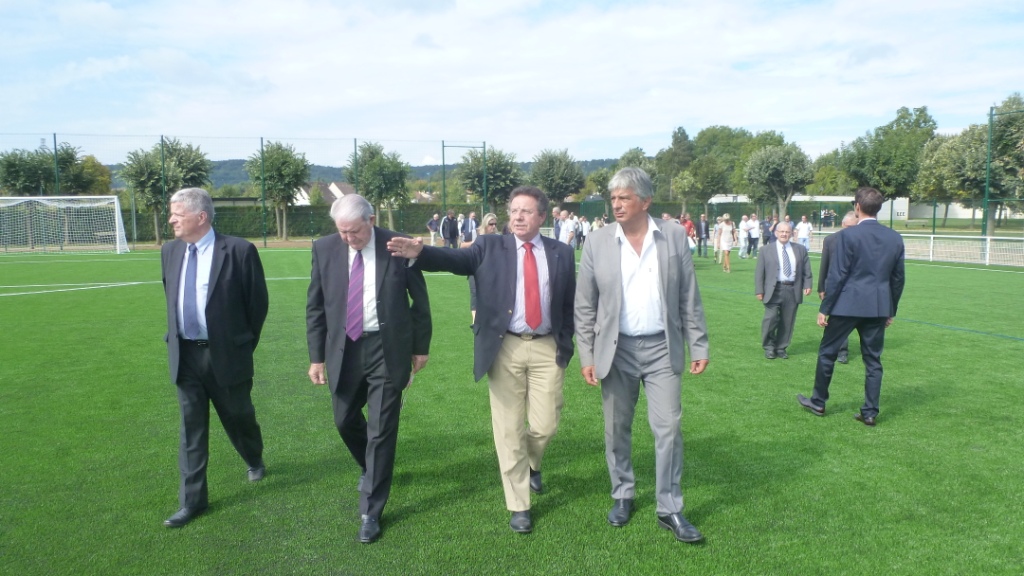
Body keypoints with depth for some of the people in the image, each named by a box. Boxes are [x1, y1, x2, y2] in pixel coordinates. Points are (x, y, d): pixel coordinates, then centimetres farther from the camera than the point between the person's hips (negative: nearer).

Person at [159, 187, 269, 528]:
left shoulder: (239, 251, -14)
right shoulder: (169, 251, 4)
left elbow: (258, 302, -7)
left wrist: (244, 344, 0)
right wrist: (176, 340, 15)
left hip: (225, 354, -4)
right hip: (185, 355, 4)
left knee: (238, 418, 15)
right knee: (191, 428, 8)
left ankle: (254, 461, 45)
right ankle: (192, 500, 18)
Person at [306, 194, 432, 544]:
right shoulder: (324, 249, -2)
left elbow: (420, 300, 1)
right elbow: (315, 306, 4)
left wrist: (421, 347, 4)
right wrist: (317, 356, 2)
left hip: (388, 350, -3)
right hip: (343, 349, 3)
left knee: (381, 430, 2)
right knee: (345, 421, 16)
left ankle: (371, 512, 16)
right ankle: (371, 468, 48)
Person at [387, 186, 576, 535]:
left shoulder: (561, 253, 7)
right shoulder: (490, 248, 3)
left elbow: (570, 304, 10)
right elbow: (455, 259, -13)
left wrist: (565, 345, 3)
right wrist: (419, 253, -31)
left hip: (547, 348, 1)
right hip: (504, 348, -1)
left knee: (545, 425, 5)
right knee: (508, 428, 5)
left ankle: (531, 464, 42)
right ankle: (519, 505, 21)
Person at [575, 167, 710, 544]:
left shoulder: (674, 237, -2)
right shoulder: (598, 242, -4)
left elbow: (689, 298, 2)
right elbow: (585, 306, 0)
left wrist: (699, 345, 0)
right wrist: (587, 355, -3)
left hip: (662, 348, 0)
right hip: (616, 349, 0)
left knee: (668, 428, 1)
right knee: (616, 429, 11)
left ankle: (670, 510, 15)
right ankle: (622, 495, 31)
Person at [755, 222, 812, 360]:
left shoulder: (800, 250, 11)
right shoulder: (767, 250, 5)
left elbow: (806, 270, 12)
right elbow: (759, 272, 2)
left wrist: (807, 285, -2)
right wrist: (759, 290, -4)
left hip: (793, 291, 2)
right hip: (774, 290, -2)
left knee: (788, 321, 5)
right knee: (771, 319, -6)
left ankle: (781, 348, 18)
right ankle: (769, 347, 11)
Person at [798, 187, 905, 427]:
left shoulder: (847, 235, -11)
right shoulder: (895, 238, 5)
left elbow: (836, 275, -12)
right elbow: (898, 278, 10)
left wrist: (824, 308, -6)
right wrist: (891, 311, 19)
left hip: (848, 304, -5)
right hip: (879, 307, 5)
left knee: (827, 352, 10)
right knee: (873, 359, 11)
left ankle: (818, 402, 21)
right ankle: (870, 412, 15)